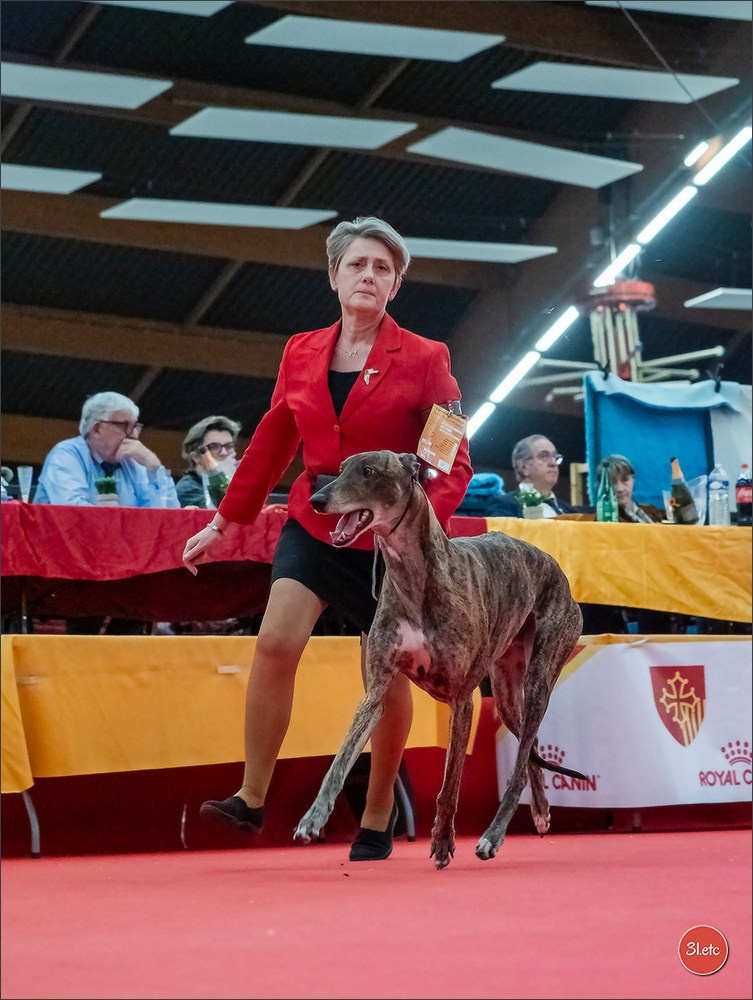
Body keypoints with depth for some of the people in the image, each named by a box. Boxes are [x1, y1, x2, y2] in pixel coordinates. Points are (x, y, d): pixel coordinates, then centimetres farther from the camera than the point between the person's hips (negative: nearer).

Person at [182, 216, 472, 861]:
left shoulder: (424, 360, -4)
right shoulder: (301, 354, 6)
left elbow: (454, 463, -5)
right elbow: (272, 444, 15)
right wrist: (223, 523, 15)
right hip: (314, 523, 2)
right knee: (275, 641, -18)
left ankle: (379, 816, 21)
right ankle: (252, 799, -12)